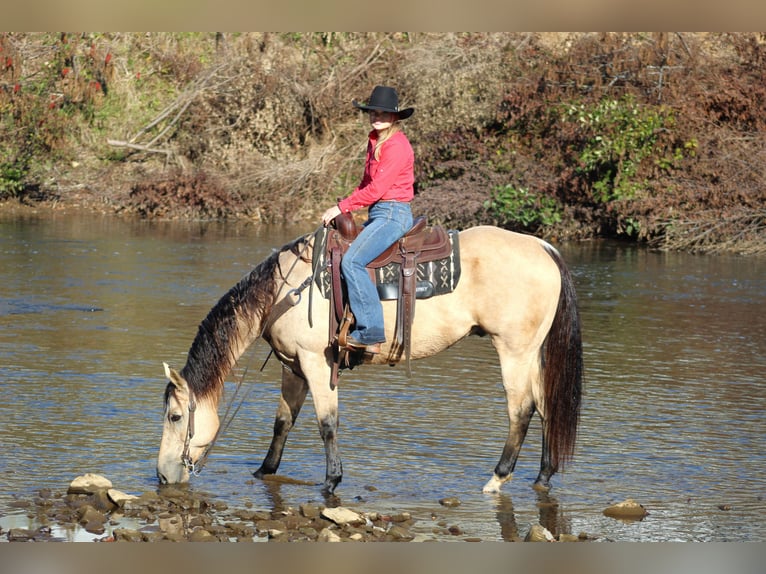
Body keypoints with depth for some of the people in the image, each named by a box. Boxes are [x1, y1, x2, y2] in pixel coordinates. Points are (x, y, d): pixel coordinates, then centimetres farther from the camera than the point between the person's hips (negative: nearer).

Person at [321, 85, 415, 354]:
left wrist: (341, 207, -13)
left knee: (352, 261, -25)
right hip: (377, 213, 11)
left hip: (393, 214, -11)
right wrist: (345, 207, 8)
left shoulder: (397, 145, -15)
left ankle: (371, 332, -28)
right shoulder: (375, 141, 15)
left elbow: (376, 189, -19)